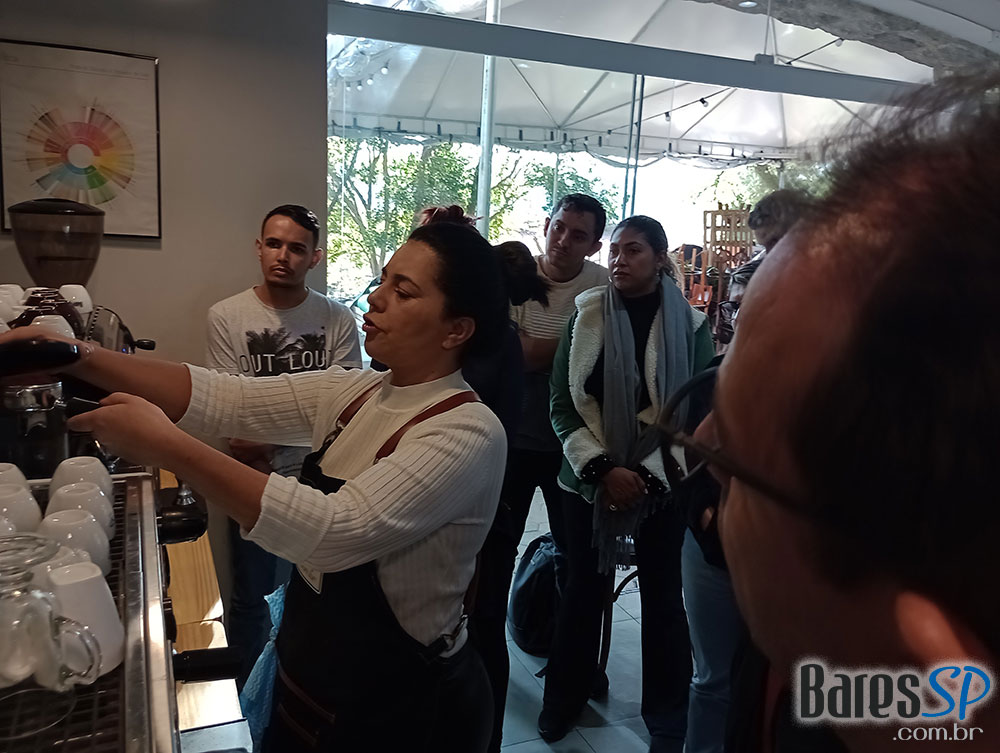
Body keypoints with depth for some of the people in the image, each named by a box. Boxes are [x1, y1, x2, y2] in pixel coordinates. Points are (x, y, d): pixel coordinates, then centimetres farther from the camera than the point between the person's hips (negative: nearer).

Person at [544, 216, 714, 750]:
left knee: (662, 596, 8)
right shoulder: (586, 316, 0)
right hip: (590, 478, 1)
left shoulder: (690, 325, -2)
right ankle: (563, 700, 31)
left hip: (659, 482, -1)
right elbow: (562, 401, -3)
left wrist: (648, 475, -14)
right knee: (583, 588, 11)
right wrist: (602, 469, -14)